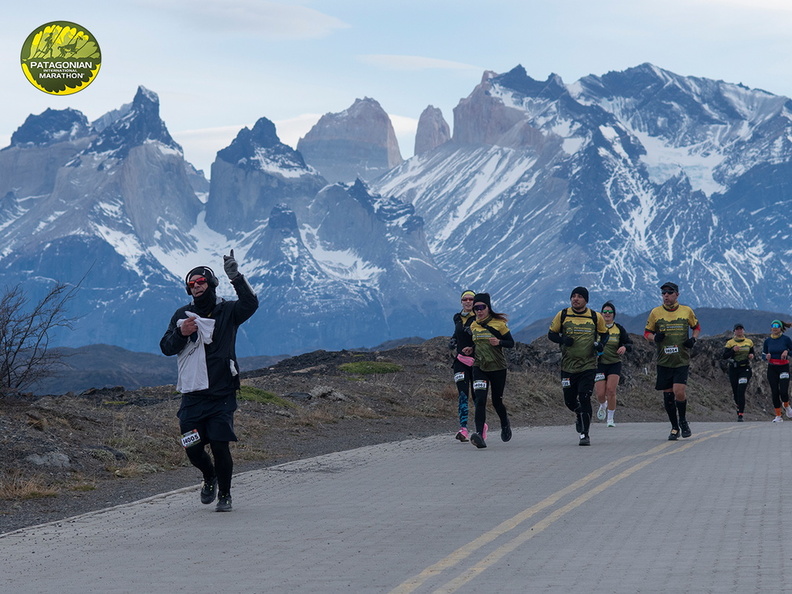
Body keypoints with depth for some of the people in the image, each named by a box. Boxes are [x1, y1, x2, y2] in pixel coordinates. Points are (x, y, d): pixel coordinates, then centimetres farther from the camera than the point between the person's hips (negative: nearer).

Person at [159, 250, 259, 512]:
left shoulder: (227, 311, 2)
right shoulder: (183, 315, 10)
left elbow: (251, 304, -18)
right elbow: (166, 348, 6)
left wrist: (236, 277, -29)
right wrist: (181, 333, -14)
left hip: (221, 394, -3)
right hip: (192, 395, 3)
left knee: (220, 446, -8)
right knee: (193, 449, 1)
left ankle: (224, 495, 12)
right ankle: (210, 477, 33)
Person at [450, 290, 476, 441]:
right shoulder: (457, 318, 13)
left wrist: (473, 348, -22)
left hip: (476, 360, -3)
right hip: (461, 360, 3)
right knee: (463, 395, -9)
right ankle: (463, 428, -19)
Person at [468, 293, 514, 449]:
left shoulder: (499, 323, -5)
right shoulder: (473, 326, 9)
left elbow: (511, 343, -2)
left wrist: (499, 342, -21)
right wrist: (470, 350, 6)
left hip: (497, 368, -2)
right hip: (479, 367, 2)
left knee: (497, 401, 8)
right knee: (480, 400, -17)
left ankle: (505, 423, 41)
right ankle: (480, 435, -27)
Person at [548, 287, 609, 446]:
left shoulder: (596, 317, 2)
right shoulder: (563, 315, 1)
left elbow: (604, 334, 17)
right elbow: (551, 333, 9)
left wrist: (601, 344, -5)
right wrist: (562, 340, -12)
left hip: (588, 366, -2)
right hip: (568, 366, 2)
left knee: (584, 398, -14)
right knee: (569, 401, 7)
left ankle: (584, 434, -7)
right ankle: (580, 415, 41)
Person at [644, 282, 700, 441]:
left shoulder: (686, 311, 4)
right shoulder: (655, 313, 3)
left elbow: (697, 327, 19)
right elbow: (647, 332, 11)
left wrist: (693, 339, -1)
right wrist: (654, 337, -11)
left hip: (682, 361, -1)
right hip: (663, 361, 1)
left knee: (679, 392, -15)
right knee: (668, 395, 3)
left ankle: (683, 420, 11)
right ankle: (675, 427, 19)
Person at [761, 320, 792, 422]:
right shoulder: (768, 340, 4)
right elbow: (763, 354, 12)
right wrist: (766, 356, -10)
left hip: (784, 368, -3)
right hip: (772, 368, 3)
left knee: (783, 391, -13)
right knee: (774, 392, 0)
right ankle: (778, 416, 9)